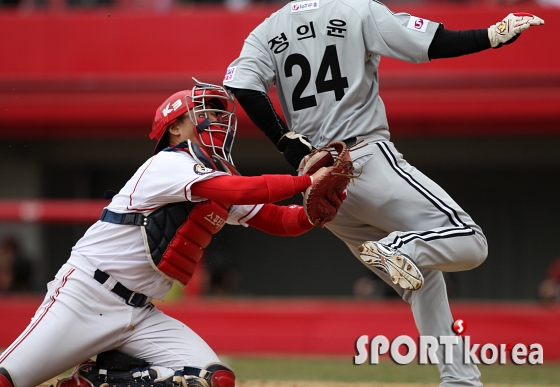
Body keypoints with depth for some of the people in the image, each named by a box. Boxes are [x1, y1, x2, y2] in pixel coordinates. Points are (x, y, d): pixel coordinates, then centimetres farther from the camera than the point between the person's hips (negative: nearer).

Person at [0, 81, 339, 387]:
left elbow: (280, 220, 9)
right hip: (86, 297, -8)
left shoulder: (222, 179, 14)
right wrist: (307, 182, -22)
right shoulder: (168, 164, -11)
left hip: (140, 315, 8)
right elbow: (241, 191, -25)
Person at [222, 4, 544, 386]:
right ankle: (396, 249, -30)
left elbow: (241, 86, -7)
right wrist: (497, 35, 0)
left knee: (422, 272, 16)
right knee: (469, 243, -8)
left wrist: (289, 144, -3)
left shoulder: (267, 31, 11)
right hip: (367, 160, -6)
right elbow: (433, 43, -9)